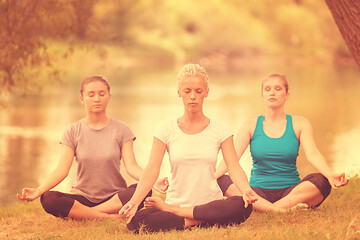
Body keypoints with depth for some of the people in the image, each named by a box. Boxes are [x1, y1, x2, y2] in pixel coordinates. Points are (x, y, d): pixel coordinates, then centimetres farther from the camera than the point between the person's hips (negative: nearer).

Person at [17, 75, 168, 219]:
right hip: (82, 197, 0)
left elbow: (131, 166, -8)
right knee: (48, 199, -30)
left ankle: (80, 214, -22)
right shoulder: (73, 132, 4)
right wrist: (39, 191, -24)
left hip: (114, 197, 0)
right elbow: (62, 169, -6)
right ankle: (110, 217, -26)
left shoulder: (121, 130, 3)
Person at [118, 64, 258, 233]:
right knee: (136, 221, -31)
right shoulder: (167, 130, 4)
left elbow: (234, 167, -6)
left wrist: (246, 190, -28)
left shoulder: (219, 130, 5)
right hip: (176, 199, -1)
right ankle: (202, 222, -17)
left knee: (243, 206, -34)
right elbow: (152, 169, -5)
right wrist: (134, 201, -22)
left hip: (211, 203, 1)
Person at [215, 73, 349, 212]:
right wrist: (212, 177, -26)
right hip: (258, 192, 0)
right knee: (222, 181, -28)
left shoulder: (299, 124, 7)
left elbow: (313, 154, -9)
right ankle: (275, 209, -40)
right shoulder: (251, 126, 8)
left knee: (321, 181, -29)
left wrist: (330, 175, -31)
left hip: (291, 191, 0)